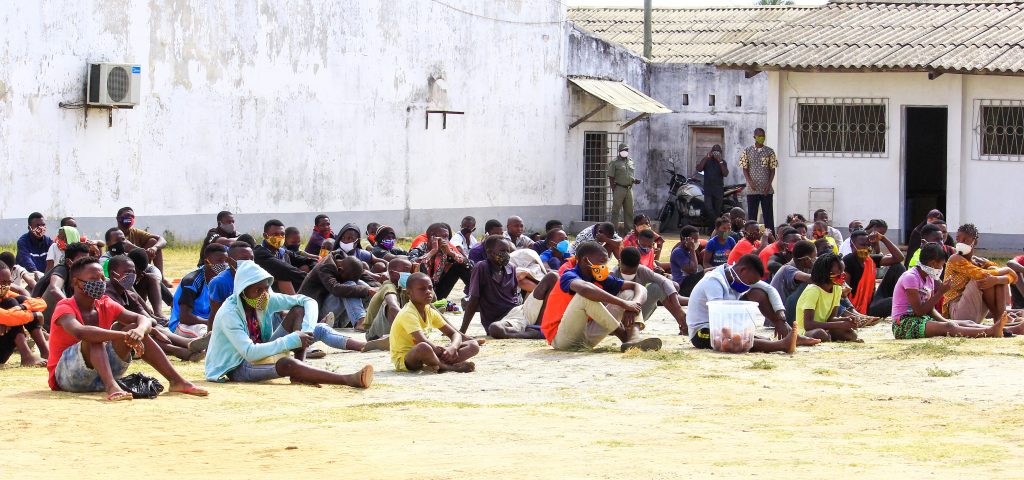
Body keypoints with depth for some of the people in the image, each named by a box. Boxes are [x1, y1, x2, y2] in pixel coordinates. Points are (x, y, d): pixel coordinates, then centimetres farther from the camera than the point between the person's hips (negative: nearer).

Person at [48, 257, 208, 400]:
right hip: (65, 376, -7)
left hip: (99, 376, 7)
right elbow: (80, 332, -39)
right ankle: (111, 387, -52)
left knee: (135, 330, -4)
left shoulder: (106, 305, 5)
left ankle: (177, 381, -10)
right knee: (94, 338, -32)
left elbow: (144, 320, -3)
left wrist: (139, 331, -29)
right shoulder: (65, 308, -16)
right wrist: (124, 335, -44)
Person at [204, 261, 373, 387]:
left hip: (260, 354, 8)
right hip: (236, 368, -8)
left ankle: (298, 374, -22)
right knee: (285, 364, -39)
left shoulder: (267, 299, -6)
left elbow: (308, 301, -5)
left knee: (298, 311, -8)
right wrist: (292, 340, -35)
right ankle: (348, 380, -50)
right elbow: (250, 353, -35)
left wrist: (307, 331, -25)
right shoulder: (229, 313, -25)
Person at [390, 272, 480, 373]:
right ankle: (451, 366, -23)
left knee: (473, 345, -3)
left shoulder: (430, 312, 8)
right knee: (423, 348, -46)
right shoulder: (408, 314, -17)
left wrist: (452, 348, -15)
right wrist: (445, 351, -24)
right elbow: (422, 341, -30)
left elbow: (455, 334, 8)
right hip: (403, 360, -9)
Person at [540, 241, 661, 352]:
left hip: (587, 338, 7)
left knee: (628, 294, 0)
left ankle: (634, 337, -29)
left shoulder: (601, 279, 6)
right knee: (587, 296, -32)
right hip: (560, 338, -7)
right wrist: (623, 304, -37)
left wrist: (634, 305, -22)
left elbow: (639, 288, 2)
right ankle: (625, 336, -24)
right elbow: (584, 289, -41)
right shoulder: (569, 276, -15)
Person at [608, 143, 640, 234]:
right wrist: (614, 191, -11)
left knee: (629, 211, 8)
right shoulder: (614, 162, -2)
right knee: (616, 211, -4)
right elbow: (611, 178, -4)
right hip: (619, 188, -5)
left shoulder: (631, 162, 15)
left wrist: (635, 180, 0)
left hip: (629, 189, 5)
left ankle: (629, 230, 14)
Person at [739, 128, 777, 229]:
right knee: (752, 215, 1)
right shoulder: (747, 151, 3)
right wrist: (750, 182, -13)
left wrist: (769, 185, -8)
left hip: (766, 190, 0)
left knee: (768, 215, 0)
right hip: (752, 189, 0)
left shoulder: (769, 151, 4)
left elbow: (772, 170, 4)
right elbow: (745, 169, 3)